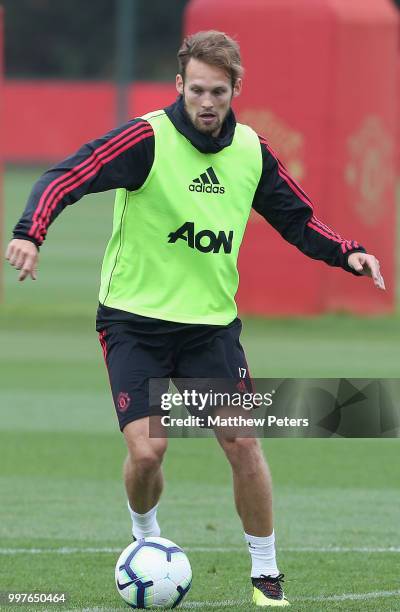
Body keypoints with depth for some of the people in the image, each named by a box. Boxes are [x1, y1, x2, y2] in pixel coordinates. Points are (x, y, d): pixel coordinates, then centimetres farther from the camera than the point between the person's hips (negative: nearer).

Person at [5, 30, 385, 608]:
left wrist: (347, 252, -2)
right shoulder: (148, 138, -14)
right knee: (147, 450, -12)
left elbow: (297, 218, 14)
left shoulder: (252, 150, 1)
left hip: (212, 322, 3)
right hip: (134, 320, -3)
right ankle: (146, 537, 21)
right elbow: (64, 179, -22)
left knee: (244, 444, -5)